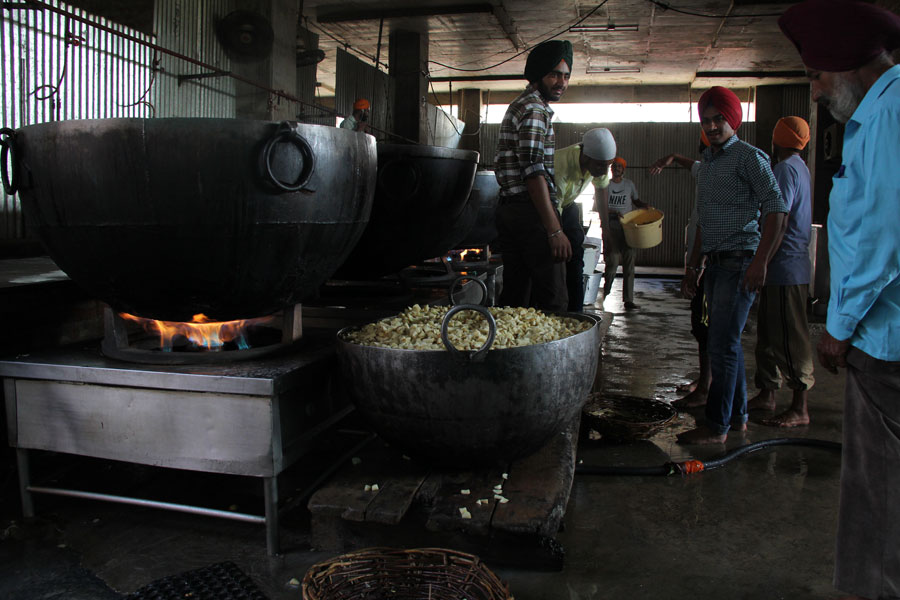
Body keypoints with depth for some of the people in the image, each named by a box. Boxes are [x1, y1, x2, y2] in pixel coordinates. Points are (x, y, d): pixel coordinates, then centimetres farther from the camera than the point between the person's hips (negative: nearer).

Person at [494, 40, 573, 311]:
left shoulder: (519, 105, 23)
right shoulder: (535, 109, -9)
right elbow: (533, 171, -20)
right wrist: (555, 229, -23)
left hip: (508, 208, 10)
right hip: (532, 210, -10)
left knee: (514, 295, 11)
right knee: (552, 299, -8)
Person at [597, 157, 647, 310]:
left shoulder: (629, 184, 15)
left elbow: (636, 201, 24)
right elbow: (599, 206, 0)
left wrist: (645, 206, 3)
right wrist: (614, 212, -15)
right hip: (610, 227, -3)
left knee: (629, 261, -3)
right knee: (612, 261, -10)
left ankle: (628, 299, 0)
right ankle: (604, 294, 9)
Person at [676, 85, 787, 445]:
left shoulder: (749, 157, -6)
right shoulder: (707, 163, 19)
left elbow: (776, 208, -12)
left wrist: (760, 261, -19)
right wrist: (692, 267, 20)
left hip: (740, 262, -8)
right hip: (716, 263, 8)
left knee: (722, 344, -9)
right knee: (727, 342, 12)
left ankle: (717, 426, -2)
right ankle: (737, 416, 23)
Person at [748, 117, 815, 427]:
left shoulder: (784, 169, -15)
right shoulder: (800, 167, 18)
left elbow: (778, 221, -23)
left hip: (785, 268, -11)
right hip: (787, 267, 11)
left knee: (790, 338, -5)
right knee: (769, 334, 15)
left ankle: (799, 409, 1)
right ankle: (766, 394, 24)